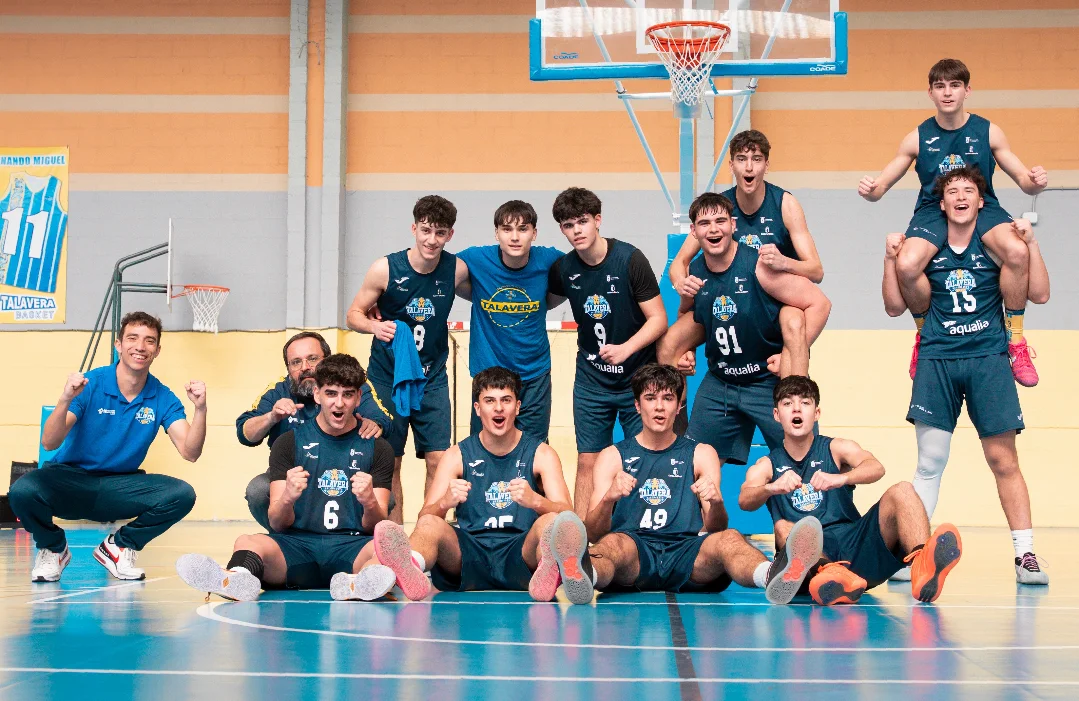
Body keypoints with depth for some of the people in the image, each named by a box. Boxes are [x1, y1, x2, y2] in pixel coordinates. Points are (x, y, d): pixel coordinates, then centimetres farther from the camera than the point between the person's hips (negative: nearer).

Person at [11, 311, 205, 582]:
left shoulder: (162, 398, -4)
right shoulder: (90, 384, -12)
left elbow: (189, 452, -15)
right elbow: (49, 443, -20)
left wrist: (200, 410, -31)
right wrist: (65, 400, -38)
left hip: (119, 487, 2)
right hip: (70, 478, -2)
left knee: (182, 495, -24)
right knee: (22, 491, -33)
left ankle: (120, 546, 4)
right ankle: (53, 548, 3)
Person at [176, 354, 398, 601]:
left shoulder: (378, 448, 12)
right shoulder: (289, 442, 12)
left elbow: (375, 527, 5)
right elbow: (278, 525, 5)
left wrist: (369, 502, -19)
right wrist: (288, 499, -19)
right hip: (297, 544, 0)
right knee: (247, 542, -30)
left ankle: (356, 585, -65)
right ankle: (239, 578, -65)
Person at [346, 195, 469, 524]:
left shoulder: (457, 269, -8)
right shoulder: (385, 269, -13)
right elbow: (354, 314, -4)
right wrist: (374, 325, -27)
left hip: (432, 378, 2)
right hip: (387, 378, -1)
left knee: (438, 460, -4)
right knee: (389, 464, 3)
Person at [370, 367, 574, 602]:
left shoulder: (541, 454, 9)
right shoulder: (457, 456, 11)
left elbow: (567, 514, -5)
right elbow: (423, 518, 0)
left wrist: (535, 501, -29)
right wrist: (445, 502, -25)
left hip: (521, 554, -1)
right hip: (470, 555, 1)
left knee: (550, 522, -30)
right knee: (429, 525, -27)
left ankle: (548, 571, -66)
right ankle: (411, 571, -62)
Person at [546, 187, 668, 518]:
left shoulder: (630, 259, -15)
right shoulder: (563, 268, -3)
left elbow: (659, 320, -15)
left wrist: (625, 349, -27)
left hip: (638, 377, -3)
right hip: (591, 381, 3)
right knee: (587, 462, 5)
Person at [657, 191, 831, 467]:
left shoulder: (760, 266, -18)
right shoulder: (694, 274, -1)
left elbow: (819, 303, -19)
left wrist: (792, 357, -20)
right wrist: (688, 348, 3)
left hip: (772, 381, -5)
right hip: (719, 382, 5)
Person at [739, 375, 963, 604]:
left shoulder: (835, 449, 14)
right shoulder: (766, 466, 14)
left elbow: (876, 468, -9)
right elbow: (744, 501, -8)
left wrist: (842, 478, -33)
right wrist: (773, 488, -32)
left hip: (856, 546, 1)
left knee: (901, 491, -19)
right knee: (783, 528, -31)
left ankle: (923, 567, -49)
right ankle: (832, 576, -62)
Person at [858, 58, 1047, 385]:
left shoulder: (988, 132, 0)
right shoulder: (918, 138, 1)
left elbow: (1024, 181, 2)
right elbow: (880, 187, 2)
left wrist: (1035, 182, -24)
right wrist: (870, 190, -23)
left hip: (982, 207, 0)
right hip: (933, 211, 0)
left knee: (1017, 251, -33)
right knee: (906, 265, -32)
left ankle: (1016, 343, -14)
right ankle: (925, 334, 0)